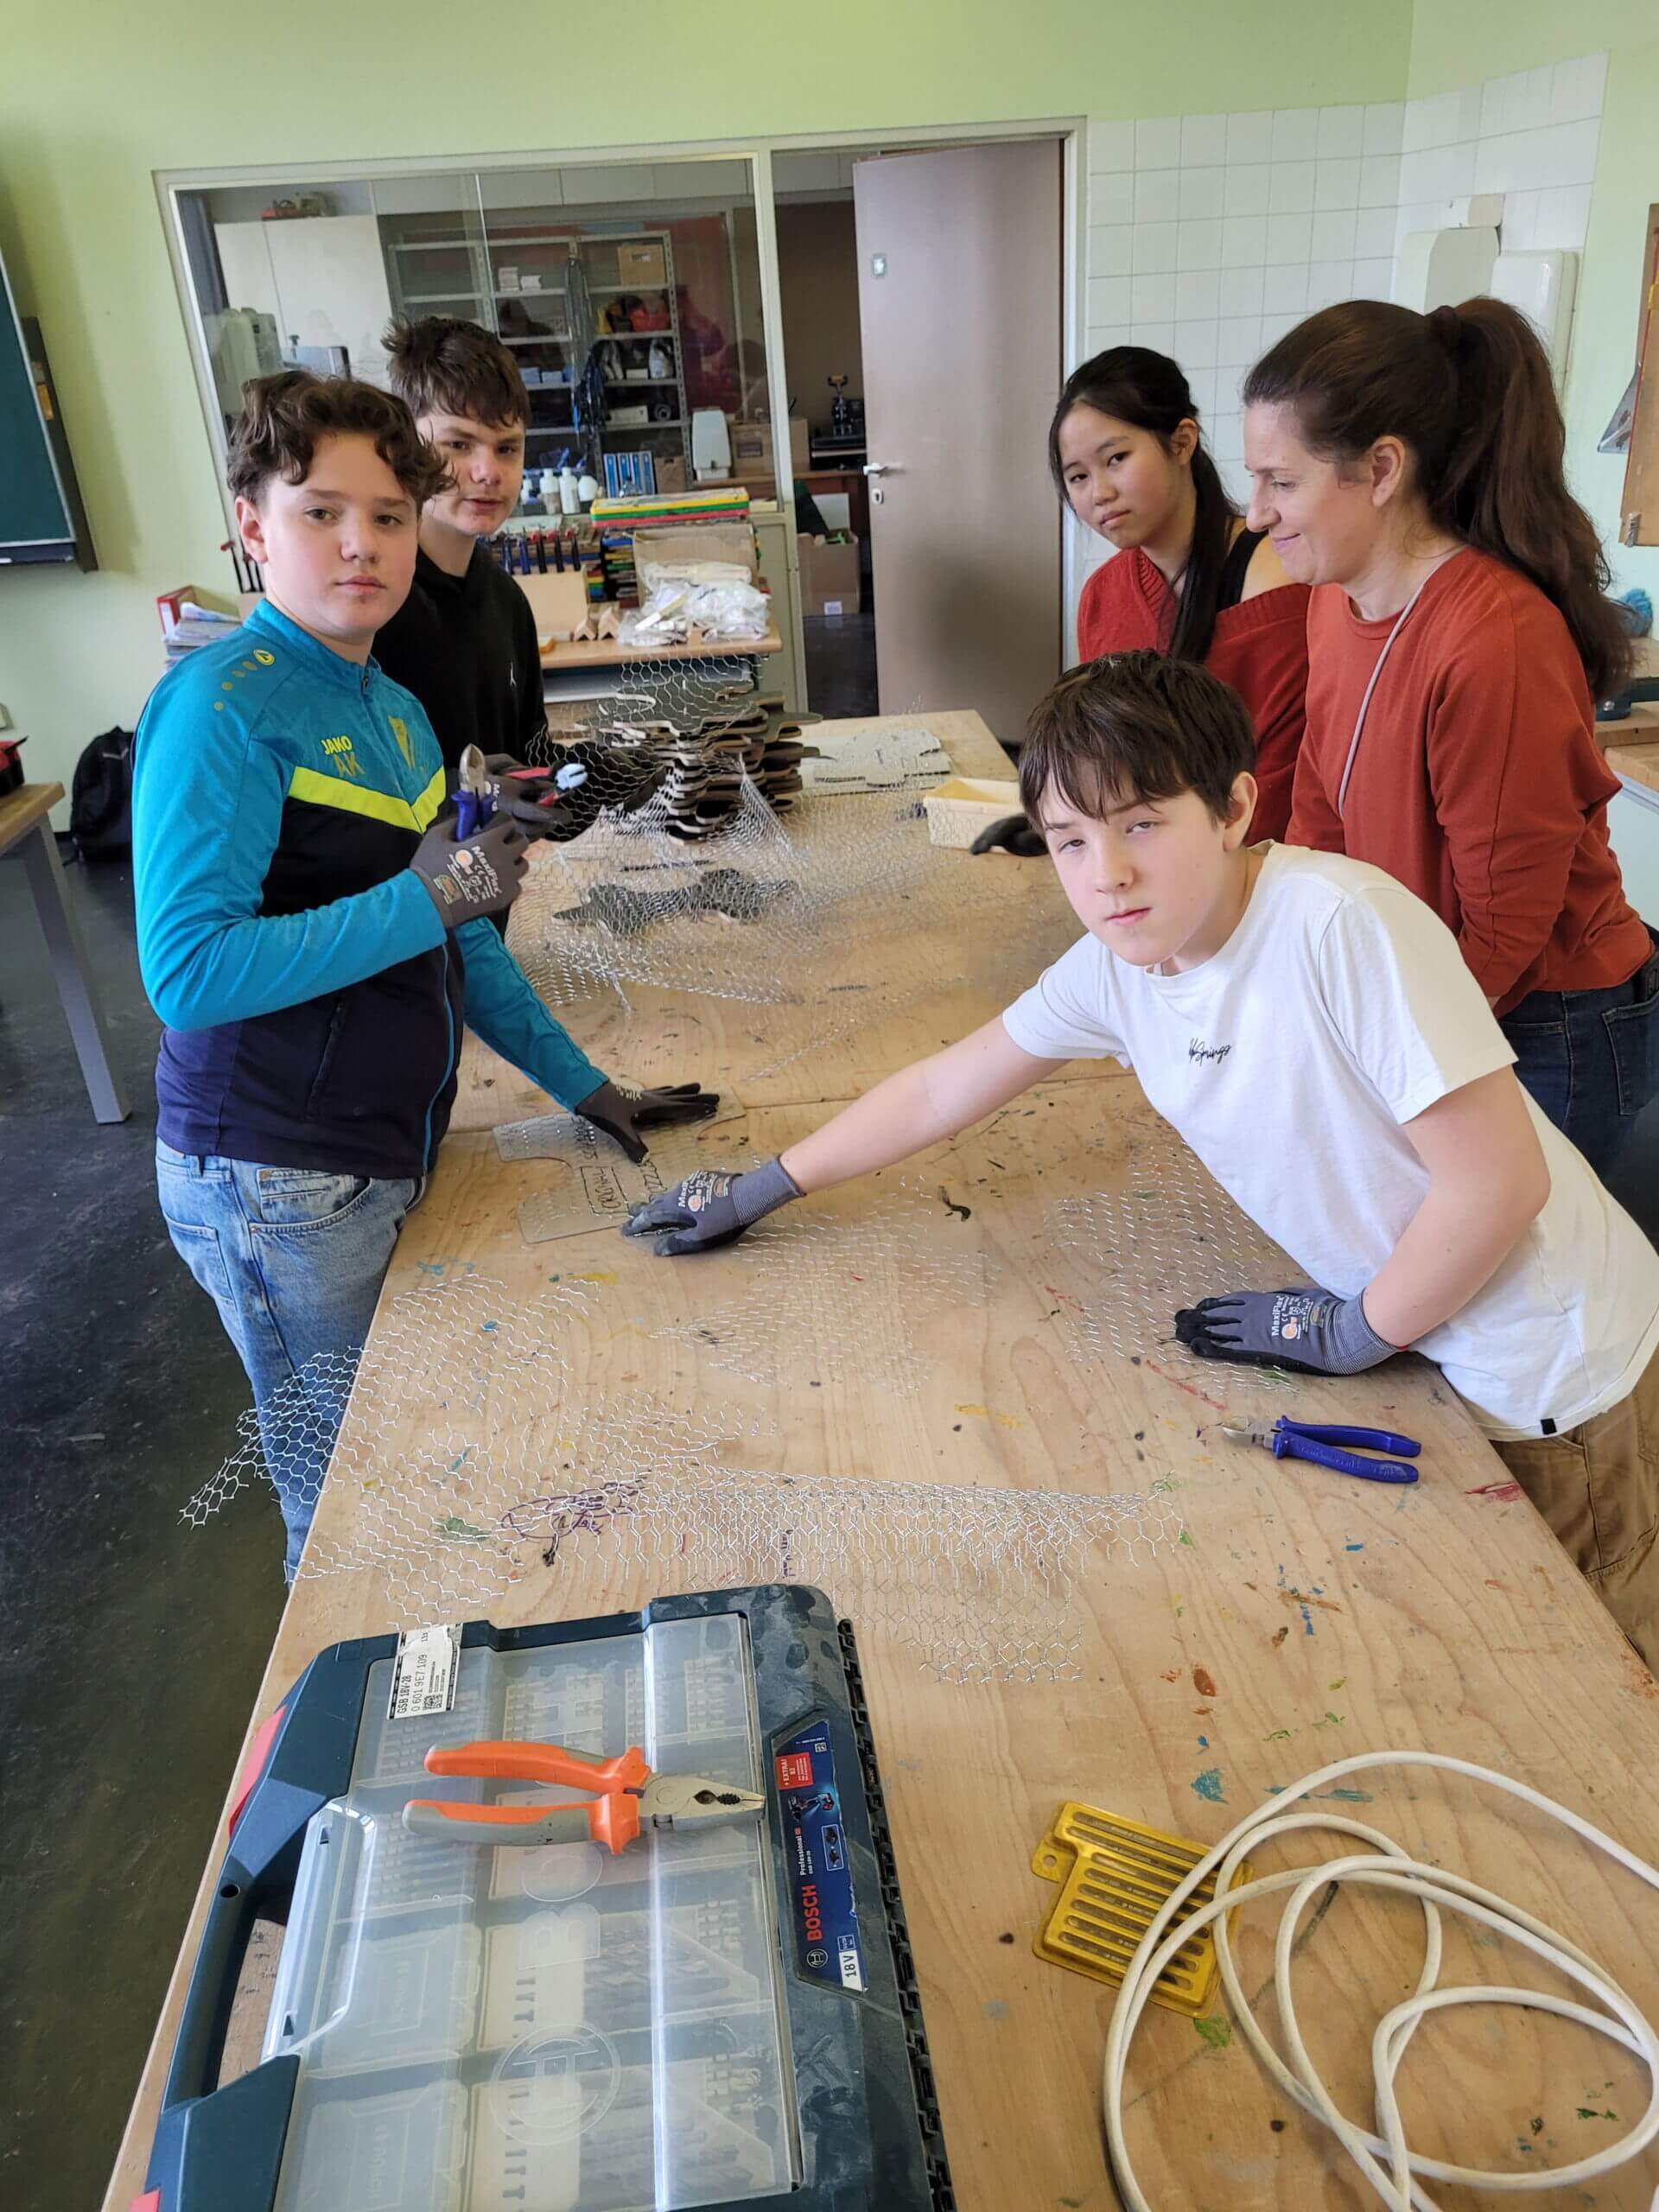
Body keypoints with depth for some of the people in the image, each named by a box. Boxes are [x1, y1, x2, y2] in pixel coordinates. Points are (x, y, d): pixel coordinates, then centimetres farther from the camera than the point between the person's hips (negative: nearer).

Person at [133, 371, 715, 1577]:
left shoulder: (394, 710, 11)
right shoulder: (221, 709, -16)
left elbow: (457, 941, 16)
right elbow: (186, 971, -25)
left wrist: (584, 1086, 13)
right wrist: (427, 898, -24)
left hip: (394, 1152, 8)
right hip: (280, 1187, -8)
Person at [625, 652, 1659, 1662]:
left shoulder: (1341, 926, -30)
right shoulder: (1114, 968, -9)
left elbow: (1500, 1179, -28)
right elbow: (942, 1088, 4)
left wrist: (1359, 1330, -13)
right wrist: (759, 1192, 9)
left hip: (1551, 1371, -5)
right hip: (1438, 1359, 6)